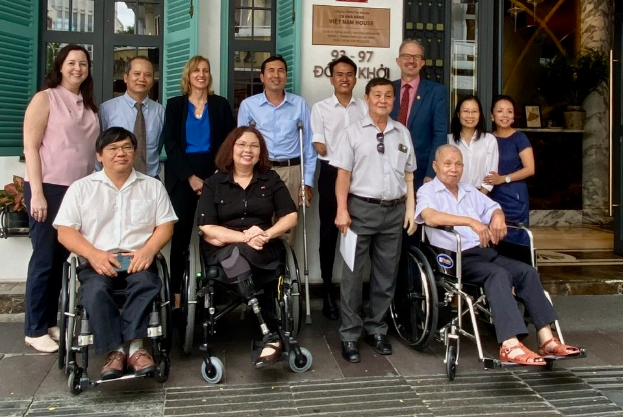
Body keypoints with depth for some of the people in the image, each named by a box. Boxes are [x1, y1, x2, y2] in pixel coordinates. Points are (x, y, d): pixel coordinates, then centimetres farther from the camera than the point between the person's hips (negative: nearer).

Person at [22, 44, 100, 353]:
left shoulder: (89, 106, 14)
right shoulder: (45, 98, -2)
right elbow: (30, 147, -8)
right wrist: (37, 193, -15)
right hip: (49, 189, -5)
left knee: (63, 258, 9)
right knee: (44, 259, 0)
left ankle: (50, 322, 20)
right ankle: (35, 329, 11)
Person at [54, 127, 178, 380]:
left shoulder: (153, 186, 15)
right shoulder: (81, 188, 12)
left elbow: (165, 226, 8)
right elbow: (65, 231, 3)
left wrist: (148, 250, -13)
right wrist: (94, 254, -15)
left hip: (138, 259, 1)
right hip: (96, 261, 0)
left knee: (146, 282, -32)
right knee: (96, 290, -32)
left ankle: (134, 346, -30)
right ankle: (114, 351, -26)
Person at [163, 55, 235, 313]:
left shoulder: (221, 105, 11)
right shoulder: (175, 105, 10)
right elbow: (170, 144, 1)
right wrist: (190, 176, -10)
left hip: (213, 174, 1)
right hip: (181, 175, 0)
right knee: (180, 233, -4)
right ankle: (176, 293, 2)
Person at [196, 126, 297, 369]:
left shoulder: (271, 179, 13)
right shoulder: (213, 184, 7)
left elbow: (291, 217, 4)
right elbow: (207, 229, -4)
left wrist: (266, 234, -15)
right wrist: (244, 237, -18)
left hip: (263, 251, 0)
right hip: (222, 251, 0)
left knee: (236, 254, -34)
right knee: (236, 251, -36)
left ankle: (269, 338, -36)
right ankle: (270, 337, -37)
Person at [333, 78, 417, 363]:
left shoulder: (403, 133, 12)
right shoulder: (353, 132, 1)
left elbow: (408, 176, 13)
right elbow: (343, 174, -3)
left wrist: (410, 209, 7)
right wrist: (342, 210, -11)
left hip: (394, 211, 4)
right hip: (361, 208, -3)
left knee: (386, 274, 11)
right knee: (353, 273, 1)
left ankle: (376, 329, 25)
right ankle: (350, 335, 12)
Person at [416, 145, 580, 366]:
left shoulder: (469, 191, 26)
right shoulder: (427, 191, 2)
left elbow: (494, 208, 24)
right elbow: (430, 217, -18)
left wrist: (498, 218, -3)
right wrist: (471, 221, -28)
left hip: (486, 252, 7)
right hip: (457, 258, -7)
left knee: (527, 271, -14)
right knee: (499, 275, -30)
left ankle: (546, 339, -15)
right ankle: (510, 346, -38)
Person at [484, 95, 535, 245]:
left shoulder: (519, 138, -4)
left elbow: (530, 169, -10)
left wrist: (503, 178, -17)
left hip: (514, 197, -4)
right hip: (493, 197, 4)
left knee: (515, 239, -1)